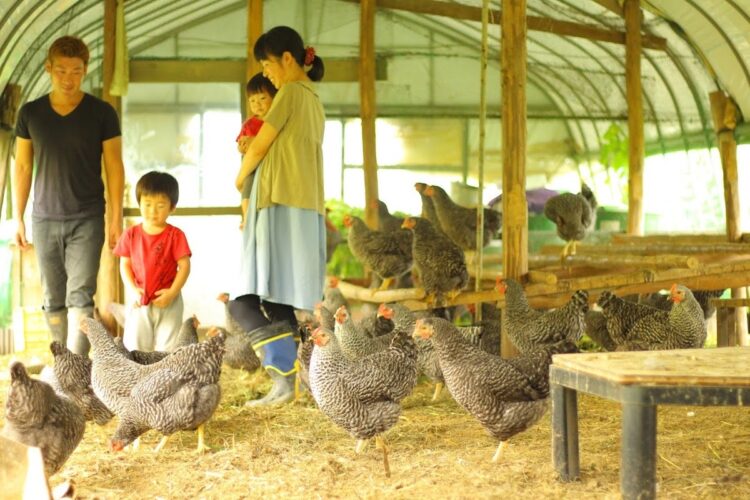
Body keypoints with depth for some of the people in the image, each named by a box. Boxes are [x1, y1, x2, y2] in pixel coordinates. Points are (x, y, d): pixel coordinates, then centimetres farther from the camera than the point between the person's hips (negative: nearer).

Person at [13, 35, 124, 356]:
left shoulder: (102, 113, -2)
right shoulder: (30, 113, 4)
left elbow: (114, 167, 0)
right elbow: (22, 167, 9)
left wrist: (116, 219, -4)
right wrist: (18, 217, 6)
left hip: (87, 220, -2)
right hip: (44, 220, 3)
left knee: (80, 296, -10)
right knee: (53, 299, 8)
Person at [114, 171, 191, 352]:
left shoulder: (175, 236, -7)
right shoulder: (131, 235, 1)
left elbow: (184, 266, -7)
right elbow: (125, 264, 5)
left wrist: (172, 292, -15)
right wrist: (133, 289, -9)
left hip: (168, 300, -2)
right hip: (141, 300, 2)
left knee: (167, 347, 2)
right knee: (134, 345, 0)